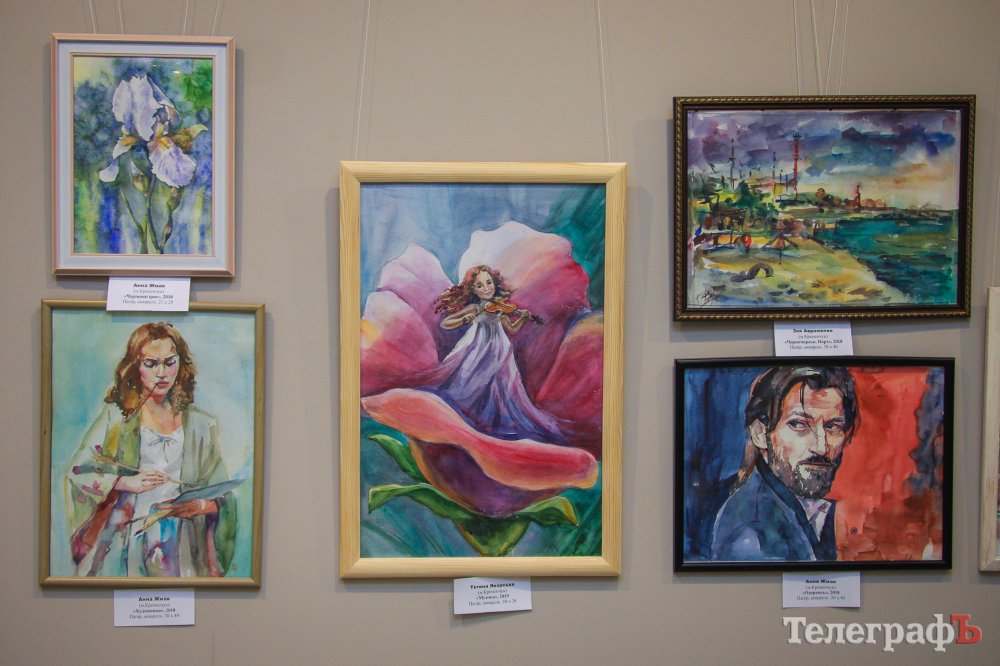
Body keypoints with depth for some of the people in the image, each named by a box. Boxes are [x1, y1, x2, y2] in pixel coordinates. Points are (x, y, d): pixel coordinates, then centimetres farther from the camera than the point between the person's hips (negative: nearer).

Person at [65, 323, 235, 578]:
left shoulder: (201, 425, 8)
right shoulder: (117, 417, 4)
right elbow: (76, 473, 1)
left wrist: (200, 505, -13)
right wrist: (125, 482, -12)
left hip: (180, 546, 1)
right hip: (127, 544, -1)